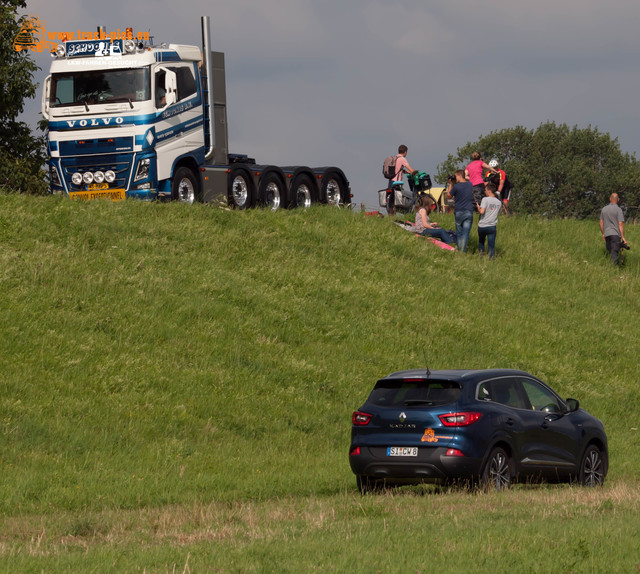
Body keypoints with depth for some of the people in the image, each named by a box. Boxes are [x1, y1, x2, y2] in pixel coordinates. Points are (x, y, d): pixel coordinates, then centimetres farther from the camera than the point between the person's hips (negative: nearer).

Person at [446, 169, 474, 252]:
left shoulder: (456, 187, -11)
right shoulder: (470, 185, 4)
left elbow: (449, 196, 3)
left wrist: (450, 184, 7)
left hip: (459, 212, -3)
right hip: (469, 212, 3)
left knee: (459, 233, 10)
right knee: (465, 233, -1)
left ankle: (459, 250, 11)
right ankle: (463, 251, -7)